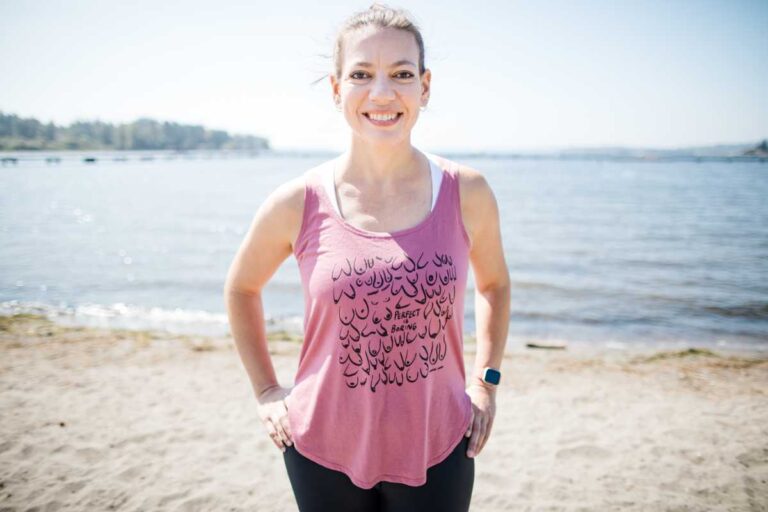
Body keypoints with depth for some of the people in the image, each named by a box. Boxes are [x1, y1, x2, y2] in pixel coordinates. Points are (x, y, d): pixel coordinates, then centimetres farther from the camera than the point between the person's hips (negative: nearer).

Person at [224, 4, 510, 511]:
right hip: (325, 454, 0)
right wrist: (266, 391, 6)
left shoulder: (467, 194, -8)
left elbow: (494, 283, 11)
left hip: (437, 451, 1)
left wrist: (486, 380, 6)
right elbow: (242, 289, 8)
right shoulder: (297, 204, -11)